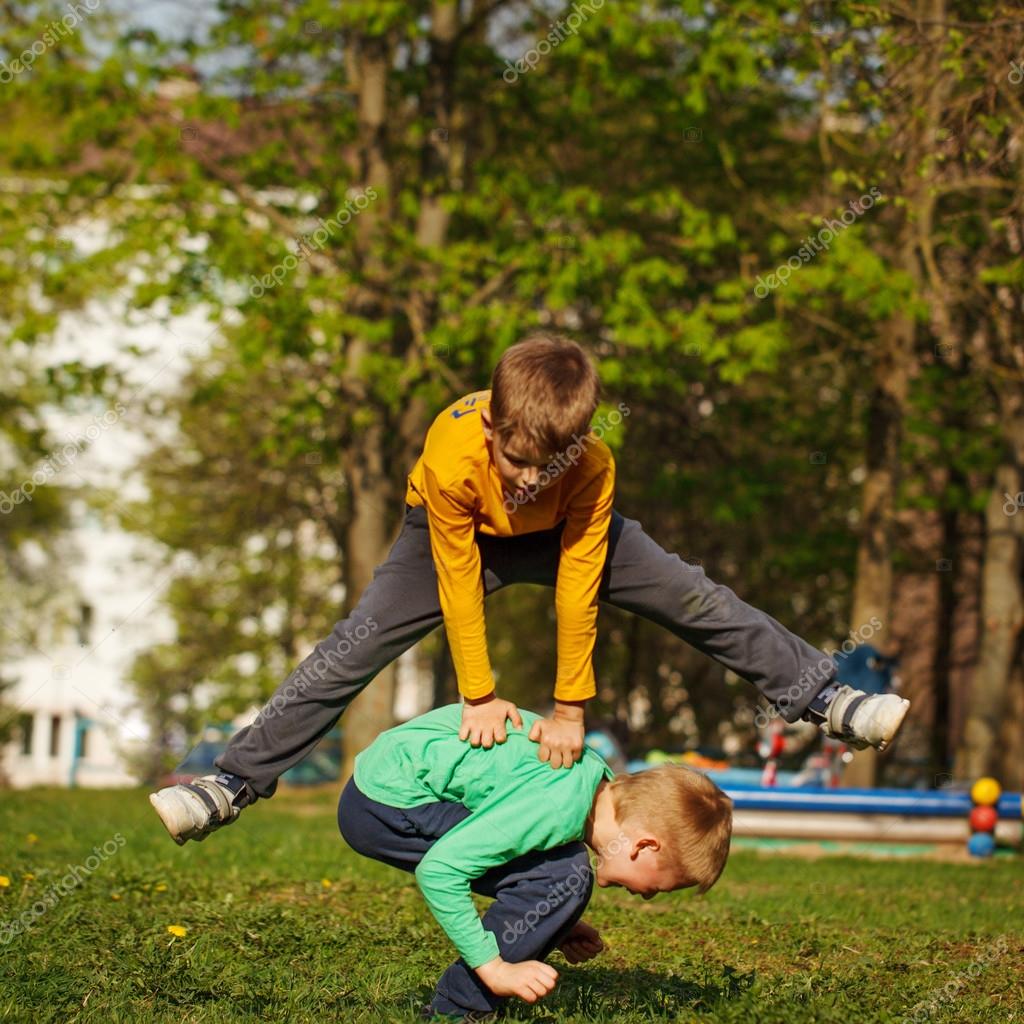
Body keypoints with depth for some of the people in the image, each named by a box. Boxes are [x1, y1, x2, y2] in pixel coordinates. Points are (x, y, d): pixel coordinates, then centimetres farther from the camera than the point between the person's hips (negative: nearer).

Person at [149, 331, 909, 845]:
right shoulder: (452, 457, -39)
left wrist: (570, 708, -26)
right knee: (353, 648, -15)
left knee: (694, 598, -9)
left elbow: (579, 586, -29)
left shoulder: (593, 465, -35)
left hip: (560, 535, 2)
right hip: (460, 536, -1)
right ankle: (237, 780, -11)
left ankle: (820, 693, 3)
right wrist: (479, 698, -23)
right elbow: (459, 581, -29)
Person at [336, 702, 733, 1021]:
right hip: (385, 803, -10)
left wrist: (551, 925, 11)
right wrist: (495, 968, -20)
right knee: (562, 875, -15)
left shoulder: (599, 780, 4)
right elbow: (437, 870, -27)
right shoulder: (561, 805, -26)